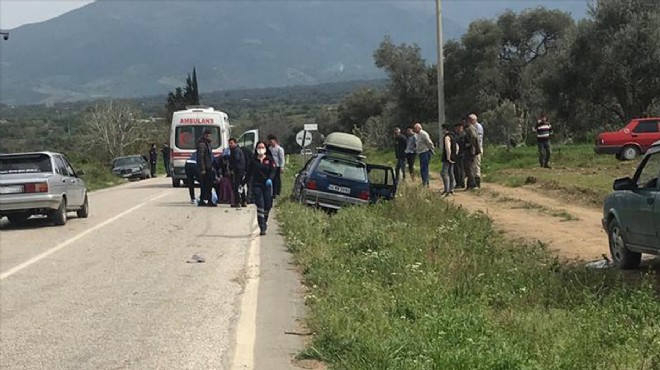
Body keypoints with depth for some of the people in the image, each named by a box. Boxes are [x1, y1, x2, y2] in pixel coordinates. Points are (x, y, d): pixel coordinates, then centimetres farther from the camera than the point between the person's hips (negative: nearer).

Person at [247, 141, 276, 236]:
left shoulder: (269, 160, 5)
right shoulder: (253, 160, 6)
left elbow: (273, 171, -6)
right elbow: (249, 173, 10)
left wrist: (270, 179, -24)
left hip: (267, 185, 1)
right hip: (256, 185, -1)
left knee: (268, 205, 4)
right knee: (260, 205, -10)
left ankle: (265, 221, 31)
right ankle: (262, 227, -12)